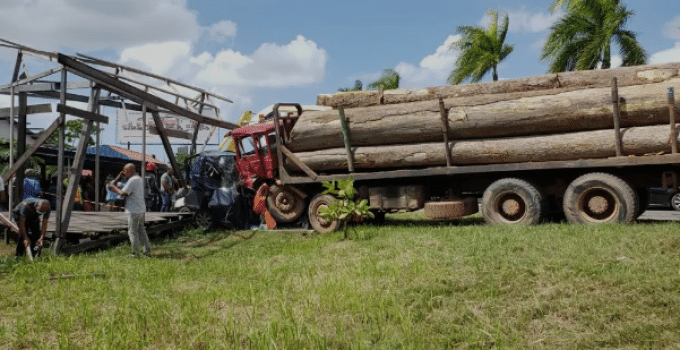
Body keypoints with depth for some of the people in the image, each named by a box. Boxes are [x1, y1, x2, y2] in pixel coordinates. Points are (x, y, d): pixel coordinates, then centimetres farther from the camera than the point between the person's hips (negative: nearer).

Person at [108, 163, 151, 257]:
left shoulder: (132, 180, -16)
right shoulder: (140, 179, 15)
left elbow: (123, 193, -18)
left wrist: (114, 187, -3)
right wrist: (117, 188, 18)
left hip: (134, 211, -9)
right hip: (141, 209, 9)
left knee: (132, 231, -2)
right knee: (141, 229, 17)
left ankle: (135, 253, 1)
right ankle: (147, 250, 17)